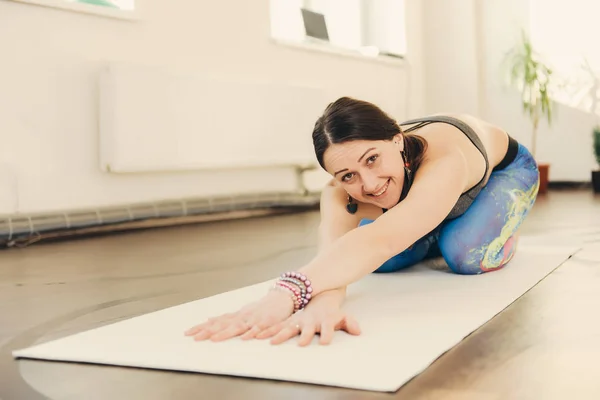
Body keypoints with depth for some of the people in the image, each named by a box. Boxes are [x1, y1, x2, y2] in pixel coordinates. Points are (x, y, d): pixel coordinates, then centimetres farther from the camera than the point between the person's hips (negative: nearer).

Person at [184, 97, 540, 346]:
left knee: (467, 255, -29)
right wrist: (324, 302, -77)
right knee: (382, 261, -15)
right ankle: (435, 239, 19)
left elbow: (382, 239, -66)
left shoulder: (442, 158, -49)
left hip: (505, 166, -4)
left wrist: (288, 293, -80)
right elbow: (333, 251, -53)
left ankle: (502, 232, 8)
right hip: (418, 176, 4)